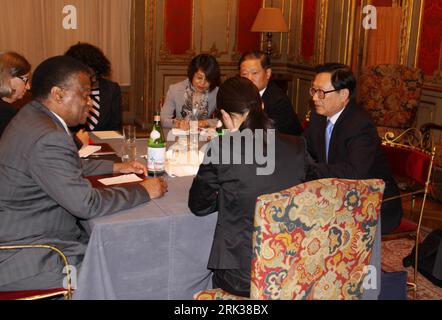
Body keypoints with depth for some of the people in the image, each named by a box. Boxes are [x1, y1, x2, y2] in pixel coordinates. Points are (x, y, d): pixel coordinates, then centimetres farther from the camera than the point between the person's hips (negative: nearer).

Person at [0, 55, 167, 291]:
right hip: (26, 260, -10)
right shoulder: (47, 138, -27)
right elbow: (86, 204, -26)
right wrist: (143, 191, -15)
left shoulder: (32, 117, 6)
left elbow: (67, 167, 21)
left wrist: (115, 167, 14)